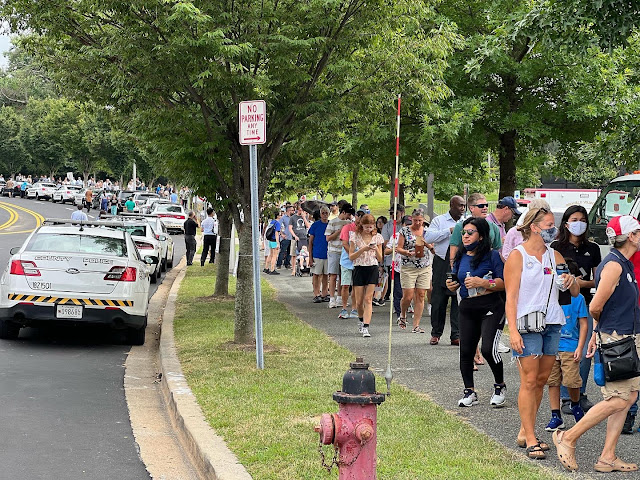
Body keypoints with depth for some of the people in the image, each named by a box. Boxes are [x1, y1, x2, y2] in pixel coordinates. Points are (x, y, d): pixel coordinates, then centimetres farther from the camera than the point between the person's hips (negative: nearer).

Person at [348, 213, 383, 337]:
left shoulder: (377, 237, 5)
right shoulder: (355, 236, 1)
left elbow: (380, 259, 8)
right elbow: (351, 257, -3)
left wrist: (376, 250, -12)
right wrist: (363, 249, -16)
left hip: (372, 270, 0)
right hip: (359, 269, 0)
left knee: (368, 299, -9)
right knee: (360, 301, 3)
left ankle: (365, 327, -16)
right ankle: (361, 320, 31)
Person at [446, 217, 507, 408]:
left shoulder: (492, 255, -5)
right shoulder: (461, 257, 11)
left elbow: (503, 283, -9)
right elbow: (456, 282, 21)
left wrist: (482, 282, -20)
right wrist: (451, 285, -1)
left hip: (491, 308, -6)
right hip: (467, 308, 6)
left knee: (488, 349, -16)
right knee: (466, 351, 3)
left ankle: (500, 386, 8)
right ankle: (469, 391, 16)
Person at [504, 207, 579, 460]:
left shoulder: (555, 256, 13)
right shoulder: (518, 256, -3)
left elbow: (575, 293, 17)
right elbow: (511, 297, -8)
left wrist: (571, 281, -7)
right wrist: (512, 330, -17)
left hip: (553, 324, 6)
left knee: (542, 380, 8)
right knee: (529, 381, -6)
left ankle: (524, 431, 19)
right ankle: (531, 440, -4)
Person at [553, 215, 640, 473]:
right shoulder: (613, 265, -17)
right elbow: (595, 307, -18)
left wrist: (597, 333, 19)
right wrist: (599, 328, 2)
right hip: (615, 339, -10)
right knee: (618, 400, -10)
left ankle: (607, 457, 10)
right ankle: (568, 437, -1)